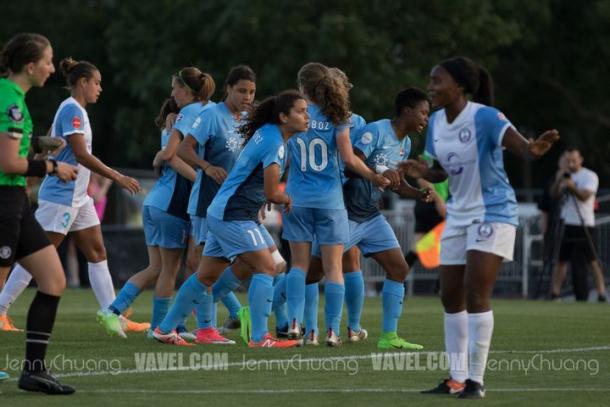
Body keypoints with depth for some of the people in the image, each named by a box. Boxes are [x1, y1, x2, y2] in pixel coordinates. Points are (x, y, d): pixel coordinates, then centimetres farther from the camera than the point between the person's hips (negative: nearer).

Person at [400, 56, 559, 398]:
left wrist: (533, 150, -61)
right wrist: (423, 172, -9)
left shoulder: (484, 117, -20)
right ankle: (457, 378, 18)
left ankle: (476, 380, -6)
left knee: (476, 295, -13)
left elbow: (519, 145, -37)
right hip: (459, 215, 8)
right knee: (451, 297, 8)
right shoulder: (436, 122, 2)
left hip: (492, 213, -8)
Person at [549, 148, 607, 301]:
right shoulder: (564, 176, 14)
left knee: (592, 260, -8)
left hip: (583, 224, -5)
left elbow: (585, 196, -18)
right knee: (560, 259, 6)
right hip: (566, 224, 5)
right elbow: (554, 195, 4)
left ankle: (601, 292, -9)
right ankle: (555, 293, 12)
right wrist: (558, 182, -14)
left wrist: (572, 187, -35)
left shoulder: (589, 176, -4)